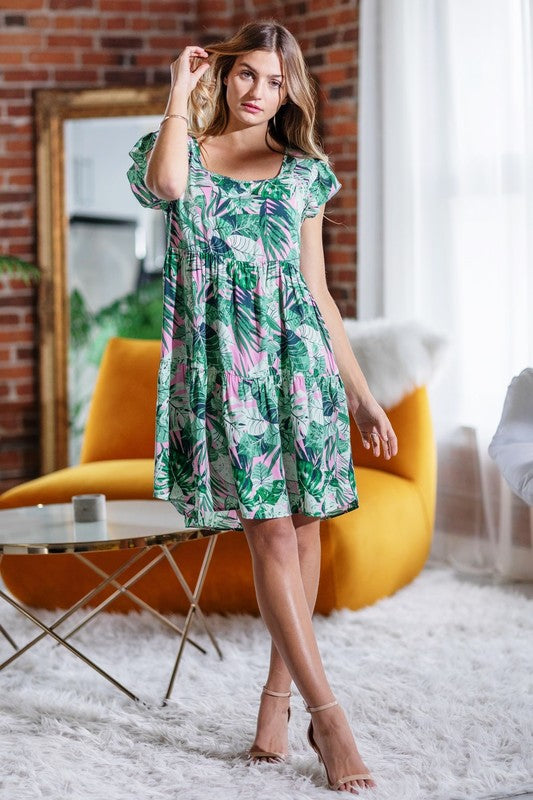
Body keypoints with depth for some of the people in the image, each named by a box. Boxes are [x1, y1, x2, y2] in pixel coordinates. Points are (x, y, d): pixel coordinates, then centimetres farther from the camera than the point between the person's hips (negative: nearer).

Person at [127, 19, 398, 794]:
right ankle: (328, 716, -9)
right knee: (270, 529, -9)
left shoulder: (303, 171, 13)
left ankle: (280, 689, 16)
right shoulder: (185, 150, 9)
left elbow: (319, 292, 14)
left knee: (301, 522, 1)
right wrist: (181, 95, -5)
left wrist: (362, 393, 10)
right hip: (220, 360, -3)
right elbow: (166, 183, -19)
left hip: (296, 353, 3)